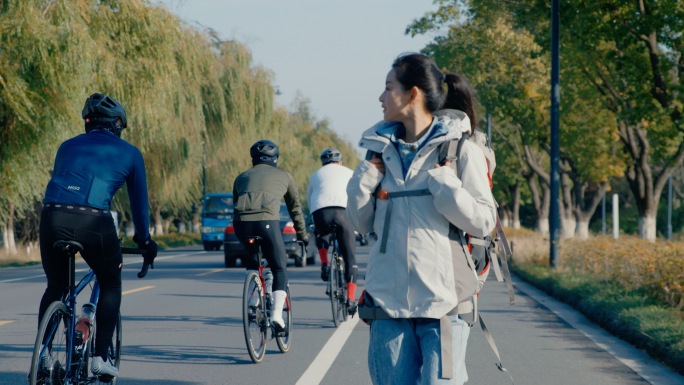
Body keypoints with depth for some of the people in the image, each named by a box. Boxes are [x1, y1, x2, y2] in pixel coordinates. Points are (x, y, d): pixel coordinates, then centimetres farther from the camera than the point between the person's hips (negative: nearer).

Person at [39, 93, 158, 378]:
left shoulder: (68, 146, 26)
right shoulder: (129, 153, 17)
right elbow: (139, 200, 23)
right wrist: (144, 240, 36)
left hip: (53, 216, 3)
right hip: (94, 222, -3)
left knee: (55, 287, 24)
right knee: (110, 285, 21)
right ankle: (100, 357, 13)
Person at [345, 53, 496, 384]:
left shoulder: (459, 148, -2)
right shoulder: (382, 148, 11)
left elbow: (483, 221, -6)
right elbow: (362, 222, 15)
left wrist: (441, 181, -15)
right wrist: (365, 178, -1)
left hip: (443, 299, -4)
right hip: (389, 297, 4)